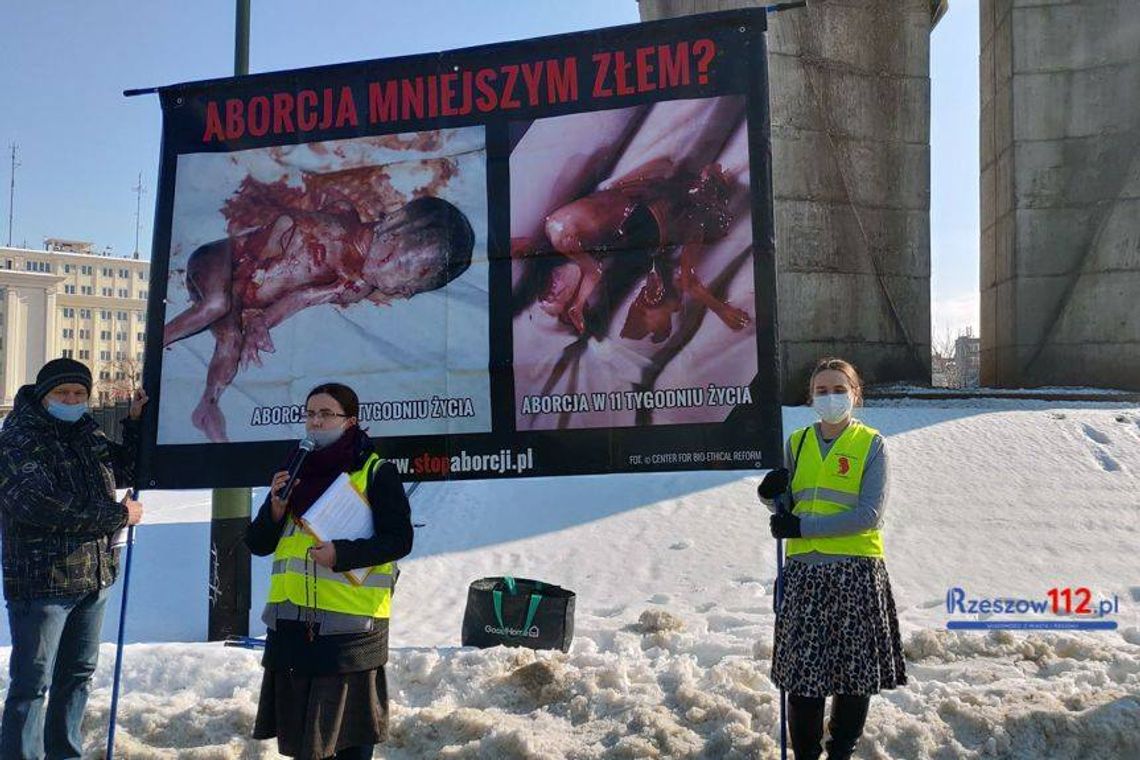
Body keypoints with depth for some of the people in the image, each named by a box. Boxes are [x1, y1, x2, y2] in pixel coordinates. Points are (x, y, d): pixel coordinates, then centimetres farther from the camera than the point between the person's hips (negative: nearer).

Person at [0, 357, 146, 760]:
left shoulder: (87, 432, 12)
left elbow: (124, 471, 28)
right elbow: (40, 503, -23)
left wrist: (135, 422, 13)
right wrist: (118, 514, -17)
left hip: (94, 576, 8)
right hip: (41, 579, -8)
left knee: (78, 672, 18)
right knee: (33, 682, -4)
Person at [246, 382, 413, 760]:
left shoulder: (377, 473, -2)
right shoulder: (295, 472, 15)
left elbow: (399, 539, -9)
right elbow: (257, 544, 14)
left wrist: (342, 553, -21)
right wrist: (275, 510, -6)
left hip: (350, 625, -6)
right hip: (291, 625, 6)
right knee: (299, 729, 14)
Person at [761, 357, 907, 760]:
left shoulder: (871, 444, 0)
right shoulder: (797, 443, 12)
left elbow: (869, 515, -11)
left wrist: (803, 526, -14)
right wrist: (773, 496, -5)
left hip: (856, 574, -3)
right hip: (805, 571, 3)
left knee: (855, 672, 4)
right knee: (802, 670, 1)